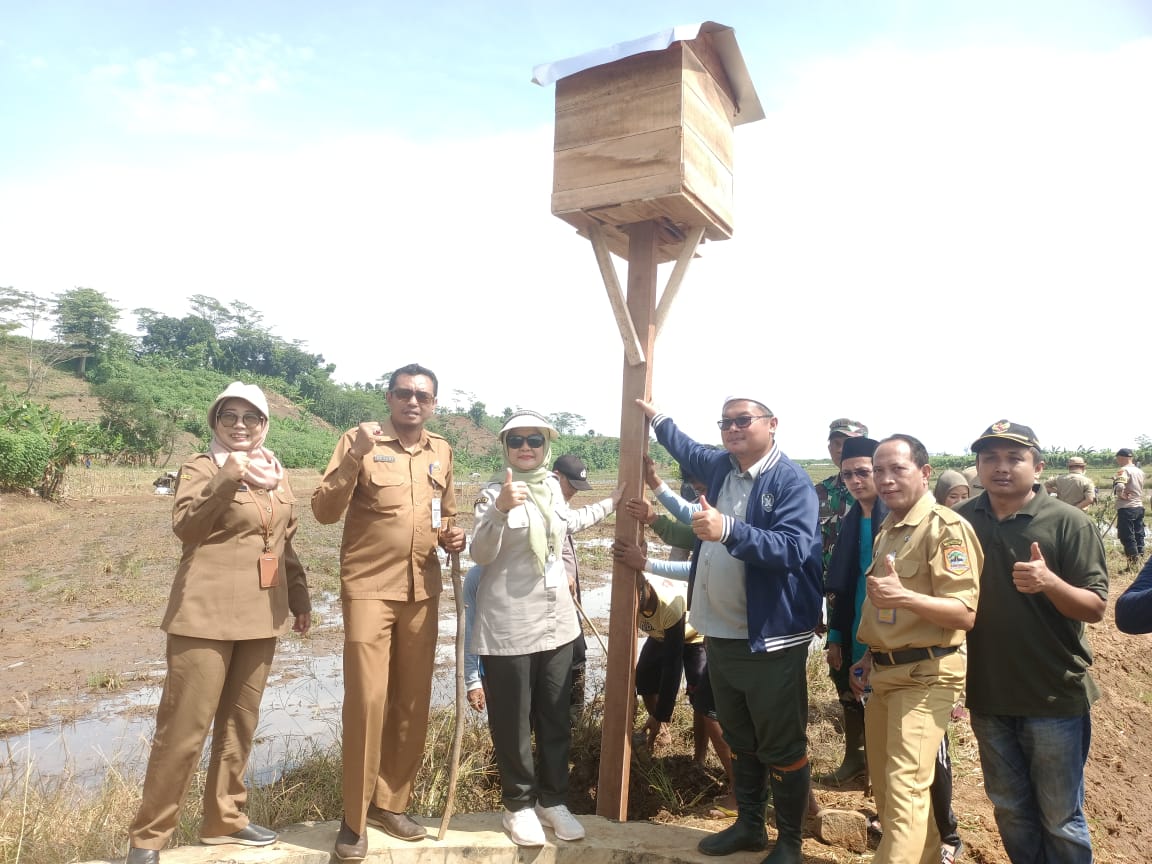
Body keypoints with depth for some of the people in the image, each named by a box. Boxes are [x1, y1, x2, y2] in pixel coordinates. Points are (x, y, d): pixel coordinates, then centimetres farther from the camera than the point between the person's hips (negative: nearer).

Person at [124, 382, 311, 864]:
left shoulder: (276, 474, 13)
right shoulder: (201, 468, -3)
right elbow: (185, 526, -19)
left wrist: (300, 597, 18)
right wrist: (225, 481, -32)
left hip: (260, 614, 6)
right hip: (207, 613, -5)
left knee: (241, 719, 13)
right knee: (185, 725, -1)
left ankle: (224, 818, 27)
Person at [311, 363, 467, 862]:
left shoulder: (441, 452, 11)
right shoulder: (360, 440, -3)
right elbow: (324, 512, -11)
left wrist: (451, 536, 1)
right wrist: (355, 457, -23)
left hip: (423, 591, 5)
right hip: (369, 588, -5)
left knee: (412, 702, 11)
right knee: (367, 700, -6)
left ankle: (392, 803, 28)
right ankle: (354, 819, 11)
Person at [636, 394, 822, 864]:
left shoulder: (792, 481, -15)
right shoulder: (721, 466, 8)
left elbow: (793, 548, -29)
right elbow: (689, 451, 32)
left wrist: (729, 531, -40)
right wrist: (656, 417, 37)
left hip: (771, 638, -7)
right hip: (720, 634, 7)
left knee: (782, 747, 7)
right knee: (739, 741, 21)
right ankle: (748, 825, 38)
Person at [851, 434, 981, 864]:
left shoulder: (945, 526, -13)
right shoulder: (886, 530, 14)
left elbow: (964, 614, -21)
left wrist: (904, 596, -36)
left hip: (925, 675, -9)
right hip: (884, 673, 9)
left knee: (905, 790, -12)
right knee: (884, 786, 17)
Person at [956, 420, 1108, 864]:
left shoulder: (1068, 522, -11)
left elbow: (1095, 607, -13)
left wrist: (1050, 582, -32)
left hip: (1056, 696, -3)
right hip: (988, 695, 3)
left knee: (1060, 819, 12)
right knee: (1010, 811, 20)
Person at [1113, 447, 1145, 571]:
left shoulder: (1123, 470, -15)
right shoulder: (1140, 471, 12)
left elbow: (1119, 486, -30)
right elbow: (1140, 489, 19)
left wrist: (1121, 495, -14)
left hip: (1126, 508, -8)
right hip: (1139, 507, 8)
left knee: (1127, 537, -2)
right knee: (1138, 536, 13)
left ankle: (1134, 563, -2)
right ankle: (1140, 560, 17)